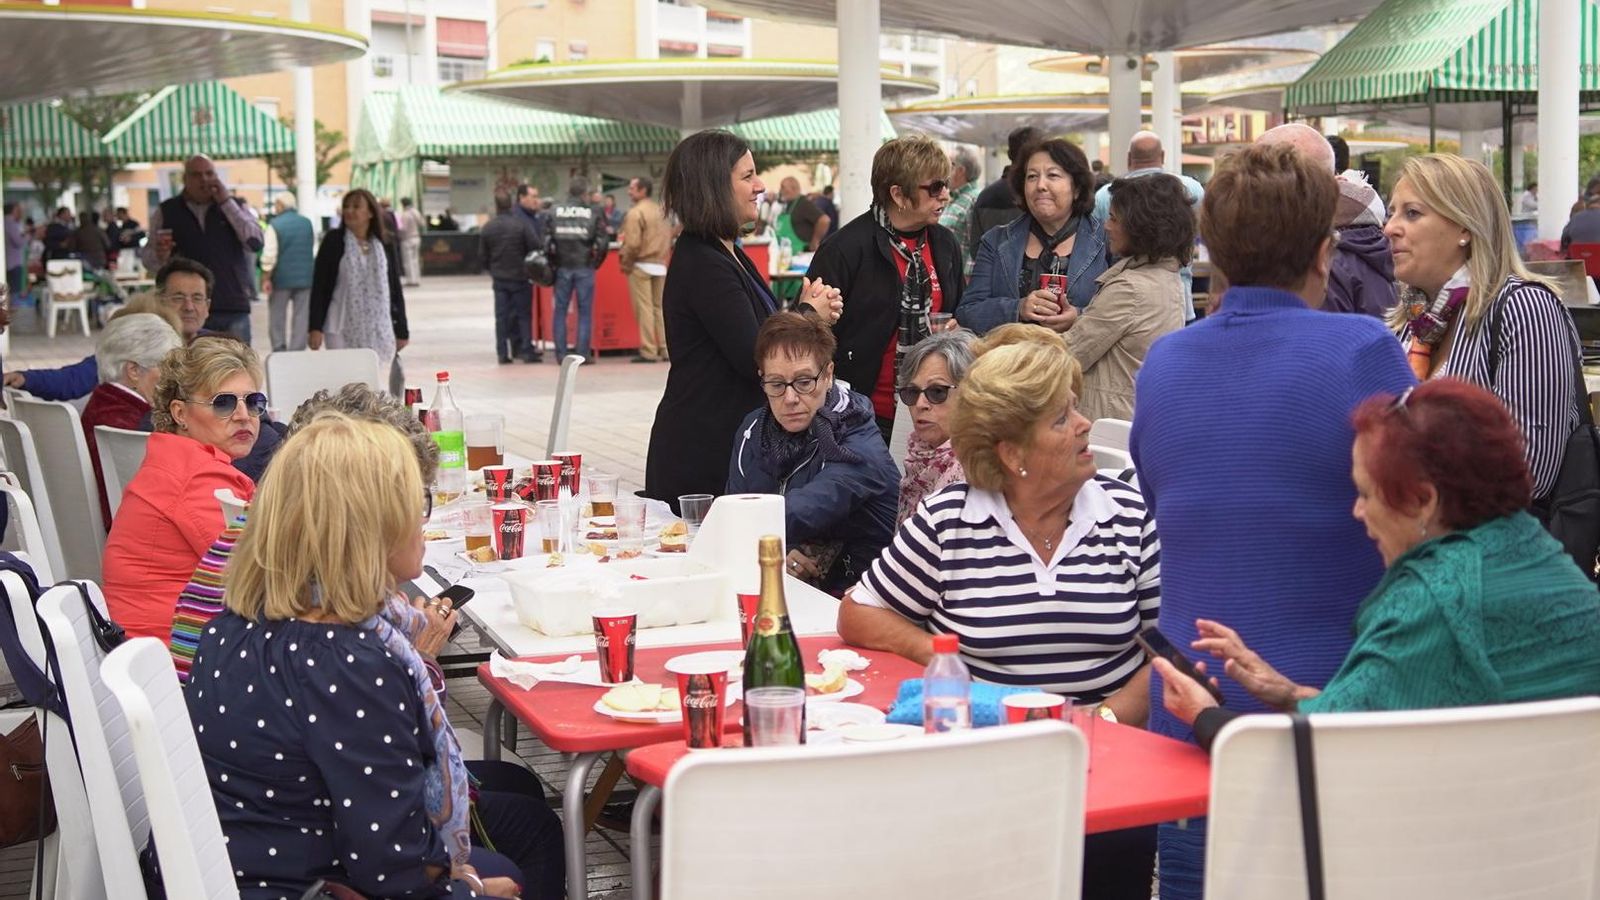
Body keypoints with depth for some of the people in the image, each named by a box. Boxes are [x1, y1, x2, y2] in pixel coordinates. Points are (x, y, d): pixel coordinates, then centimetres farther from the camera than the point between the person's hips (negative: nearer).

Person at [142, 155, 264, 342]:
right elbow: (148, 260, 9)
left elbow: (256, 243, -6)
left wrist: (226, 203, -8)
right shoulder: (166, 212, 9)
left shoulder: (234, 208, 10)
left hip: (233, 308, 1)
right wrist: (160, 255, -16)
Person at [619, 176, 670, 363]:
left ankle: (648, 351, -4)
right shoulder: (660, 211, 11)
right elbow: (669, 237, 13)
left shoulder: (635, 213, -12)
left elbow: (633, 243, -18)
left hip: (641, 265, -7)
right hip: (660, 265, 7)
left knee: (644, 308, -3)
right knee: (660, 307, 10)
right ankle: (665, 349, 10)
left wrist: (625, 263, -6)